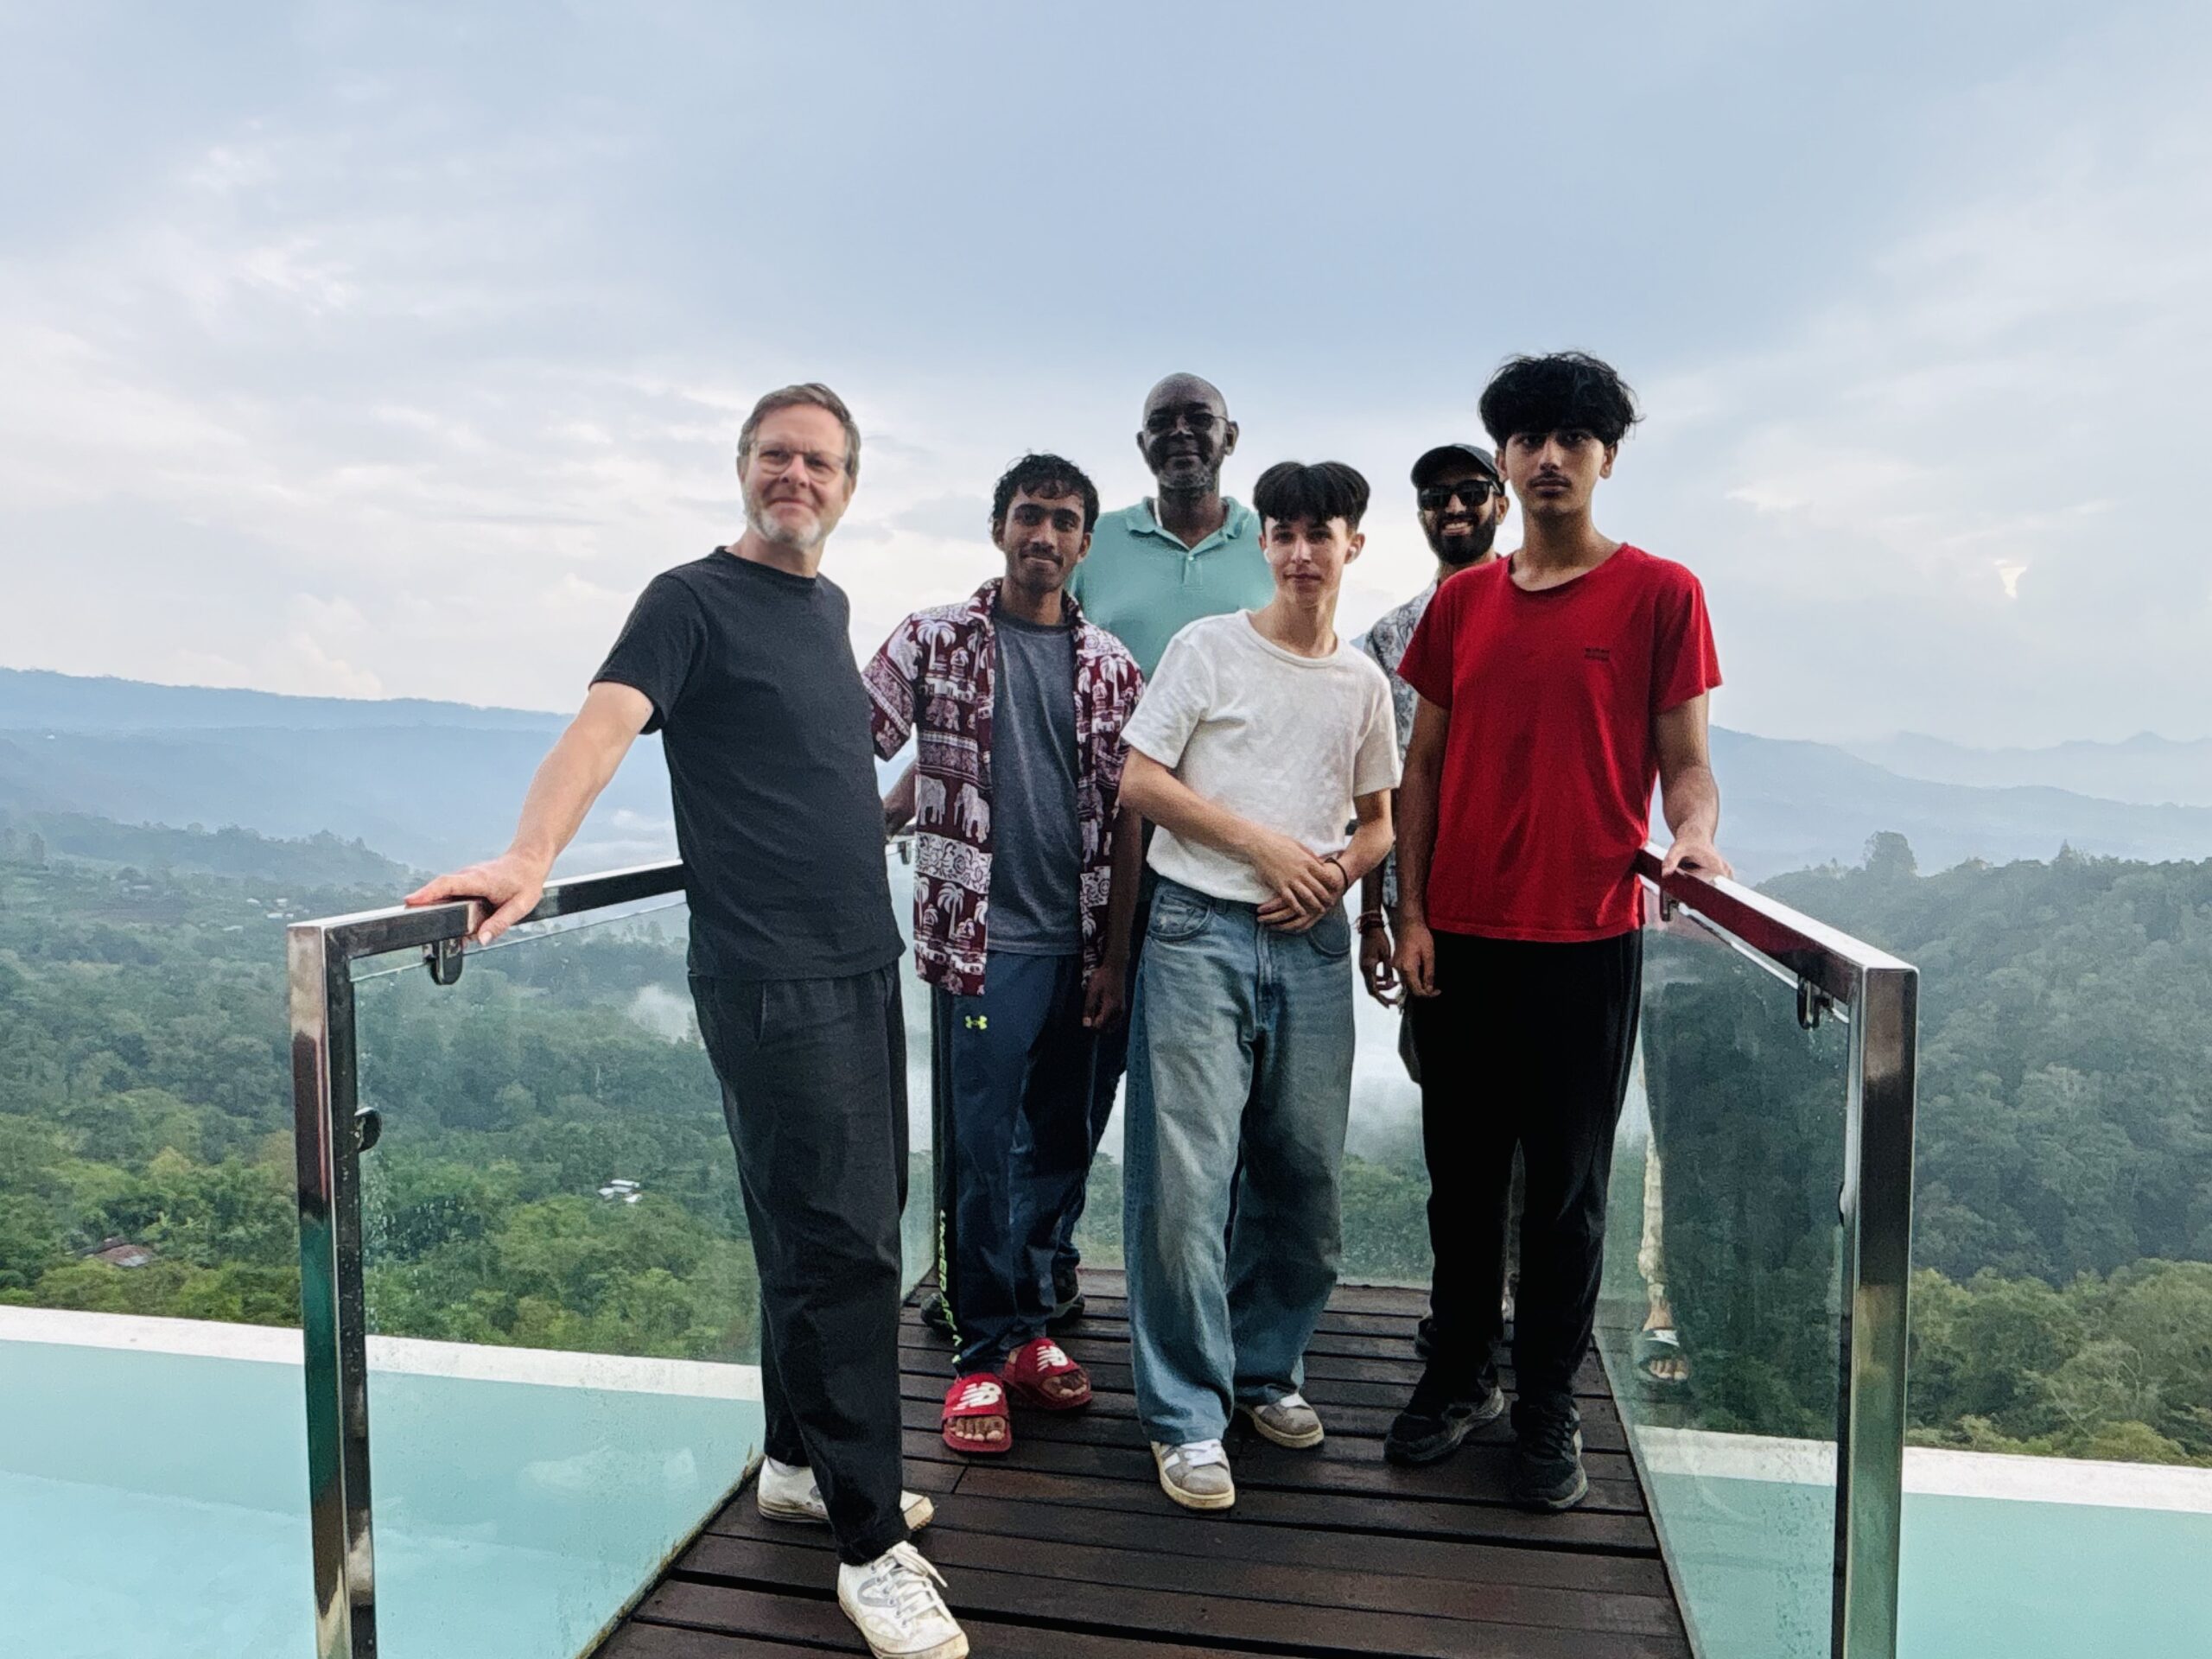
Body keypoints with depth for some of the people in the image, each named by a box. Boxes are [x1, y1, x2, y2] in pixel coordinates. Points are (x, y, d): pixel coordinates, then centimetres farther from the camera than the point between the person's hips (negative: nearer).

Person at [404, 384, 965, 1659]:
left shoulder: (830, 606, 17)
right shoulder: (696, 599, -6)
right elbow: (606, 721, -23)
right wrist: (533, 857, -37)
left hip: (866, 966, 8)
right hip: (773, 979, -8)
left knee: (850, 1228, 15)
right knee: (837, 1246, -6)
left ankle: (802, 1463, 33)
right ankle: (872, 1547, 6)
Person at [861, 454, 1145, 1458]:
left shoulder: (1109, 664, 7)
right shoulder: (934, 640, 0)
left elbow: (1125, 817, 7)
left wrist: (1116, 954, 3)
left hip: (1078, 946, 4)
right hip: (980, 939, -3)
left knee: (1061, 1146, 13)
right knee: (978, 1152, 2)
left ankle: (1029, 1324, 32)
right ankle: (982, 1355, 19)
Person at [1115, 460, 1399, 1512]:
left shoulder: (1363, 681, 13)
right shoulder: (1210, 647, 1)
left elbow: (1377, 820, 20)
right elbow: (1140, 782, -4)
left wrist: (1339, 873, -3)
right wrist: (1265, 845, -11)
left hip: (1312, 946, 4)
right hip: (1200, 930, -4)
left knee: (1306, 1177, 9)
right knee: (1185, 1178, -6)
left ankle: (1266, 1369, 30)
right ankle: (1186, 1417, 7)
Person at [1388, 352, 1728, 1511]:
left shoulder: (1659, 594, 0)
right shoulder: (1461, 602, 10)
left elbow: (1683, 760, 0)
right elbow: (1425, 763, 10)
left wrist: (1694, 835, -22)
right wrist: (1409, 911, 3)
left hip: (1588, 937, -3)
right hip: (1460, 936, 3)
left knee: (1567, 1183, 6)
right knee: (1462, 1172, 13)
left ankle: (1547, 1407, 23)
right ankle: (1460, 1374, 30)